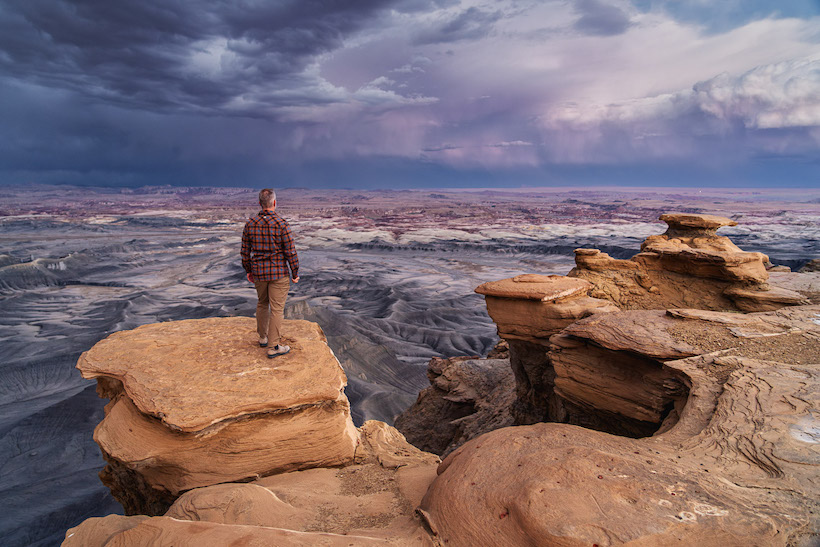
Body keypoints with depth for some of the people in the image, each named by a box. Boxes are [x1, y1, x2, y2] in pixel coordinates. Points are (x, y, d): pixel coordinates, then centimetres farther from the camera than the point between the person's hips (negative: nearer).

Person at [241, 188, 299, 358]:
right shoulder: (281, 224, -15)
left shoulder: (250, 223, -2)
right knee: (277, 309, 2)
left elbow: (245, 250, 5)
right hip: (278, 273, -5)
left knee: (262, 304, 24)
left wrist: (248, 270, 17)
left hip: (258, 272, 5)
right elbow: (290, 252, -13)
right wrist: (295, 274, -3)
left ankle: (263, 337, 35)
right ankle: (273, 347, 6)